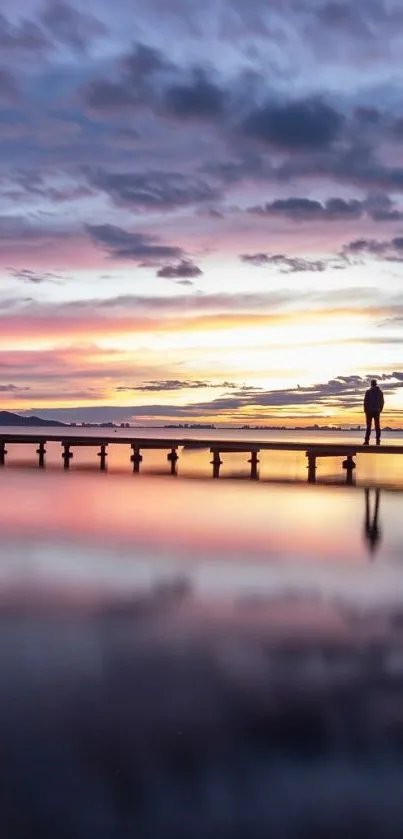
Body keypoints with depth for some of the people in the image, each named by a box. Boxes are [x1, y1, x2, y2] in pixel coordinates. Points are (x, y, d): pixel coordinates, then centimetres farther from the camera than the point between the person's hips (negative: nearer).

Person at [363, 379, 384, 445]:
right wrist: (380, 410, 15)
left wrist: (365, 410, -2)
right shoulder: (380, 392, 6)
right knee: (377, 426, 6)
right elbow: (382, 402, 7)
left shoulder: (368, 391, -6)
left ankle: (367, 440, -6)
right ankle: (378, 440, 2)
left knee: (369, 426, -2)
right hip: (377, 411, 3)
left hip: (370, 411, -3)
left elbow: (366, 401, -9)